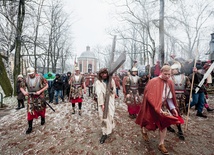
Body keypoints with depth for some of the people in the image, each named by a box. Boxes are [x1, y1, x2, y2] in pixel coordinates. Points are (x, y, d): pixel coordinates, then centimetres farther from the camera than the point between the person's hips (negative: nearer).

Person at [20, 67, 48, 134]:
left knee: (41, 109, 12)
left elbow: (46, 86, -11)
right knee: (30, 111, 1)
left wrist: (40, 91, -22)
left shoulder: (40, 77, -14)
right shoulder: (26, 79, -4)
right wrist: (24, 92, -16)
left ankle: (43, 119, 42)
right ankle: (30, 127, 13)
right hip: (31, 97, 3)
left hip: (40, 97, -2)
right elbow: (22, 87, 5)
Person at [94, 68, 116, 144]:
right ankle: (104, 133, 18)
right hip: (102, 102, -1)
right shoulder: (98, 82, -4)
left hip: (110, 101, 2)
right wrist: (102, 104, -19)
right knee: (103, 117, 2)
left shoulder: (111, 81, 4)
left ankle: (105, 133, 14)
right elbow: (99, 93, -12)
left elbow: (114, 92, 6)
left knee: (110, 116, -3)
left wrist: (112, 88, -16)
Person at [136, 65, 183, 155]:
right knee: (151, 124, 9)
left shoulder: (170, 83, -3)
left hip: (164, 106, 6)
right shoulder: (153, 82, -23)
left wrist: (173, 108, -4)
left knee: (164, 124, 5)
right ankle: (143, 130, 44)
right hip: (153, 107, -5)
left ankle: (161, 144, 22)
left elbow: (170, 98, 6)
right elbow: (150, 97, -25)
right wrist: (158, 109, -30)